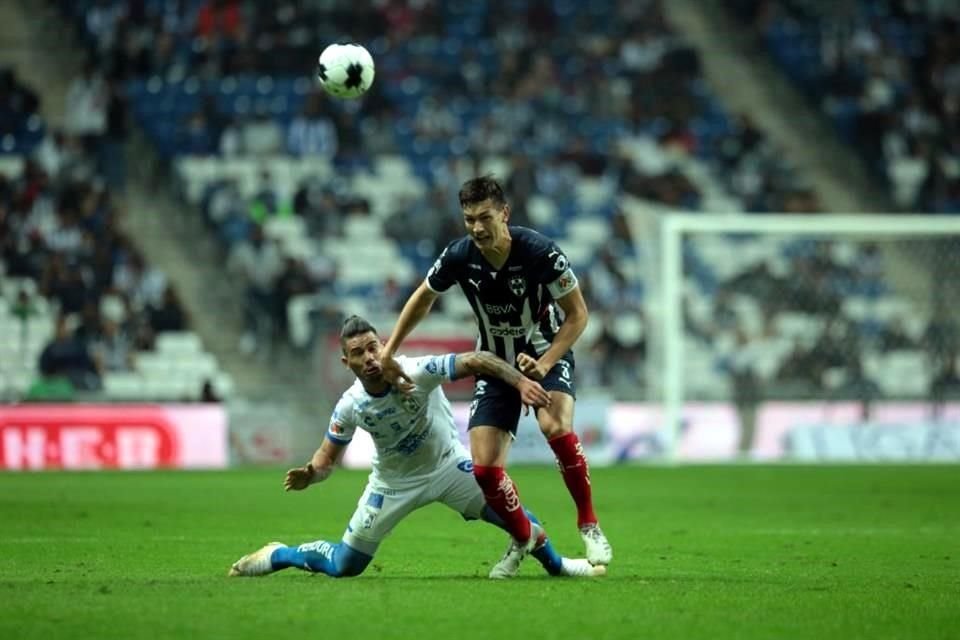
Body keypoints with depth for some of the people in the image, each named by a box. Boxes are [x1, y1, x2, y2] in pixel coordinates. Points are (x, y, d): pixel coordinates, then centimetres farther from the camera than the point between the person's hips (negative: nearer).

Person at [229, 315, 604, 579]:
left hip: (447, 465, 0)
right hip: (394, 483, 0)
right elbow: (327, 459, -7)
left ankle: (555, 564, 21)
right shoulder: (350, 407, -21)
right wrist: (308, 475, -30)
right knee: (343, 566, -1)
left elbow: (477, 361, -34)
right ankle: (277, 556, 27)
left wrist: (520, 382, -49)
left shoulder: (417, 372, -30)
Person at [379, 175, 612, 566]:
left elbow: (577, 315, -17)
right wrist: (388, 352, 7)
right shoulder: (458, 257, -15)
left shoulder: (540, 252, -26)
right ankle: (523, 539, 19)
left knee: (556, 427, -34)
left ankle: (589, 526, -16)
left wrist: (544, 364, -29)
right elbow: (423, 298, 7)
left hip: (547, 354, -3)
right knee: (484, 469, -9)